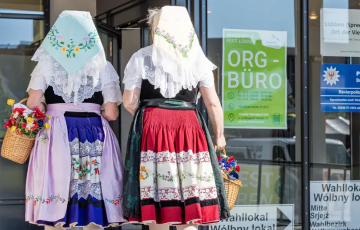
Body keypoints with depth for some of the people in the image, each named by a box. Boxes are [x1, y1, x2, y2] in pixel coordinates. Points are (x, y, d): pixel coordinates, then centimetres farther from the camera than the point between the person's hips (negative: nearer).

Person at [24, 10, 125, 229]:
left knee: (54, 201, 2)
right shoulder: (103, 66, 3)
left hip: (56, 135, 0)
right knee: (93, 193, 5)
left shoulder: (48, 63, 2)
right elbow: (111, 113, 0)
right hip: (94, 136, 1)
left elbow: (33, 104, -5)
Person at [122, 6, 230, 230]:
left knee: (156, 193, 3)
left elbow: (129, 102, 0)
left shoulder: (141, 58, 2)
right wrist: (219, 134, 15)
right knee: (191, 208, 3)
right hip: (189, 129, 1)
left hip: (151, 129, -1)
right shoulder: (198, 59, 5)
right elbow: (213, 103, 3)